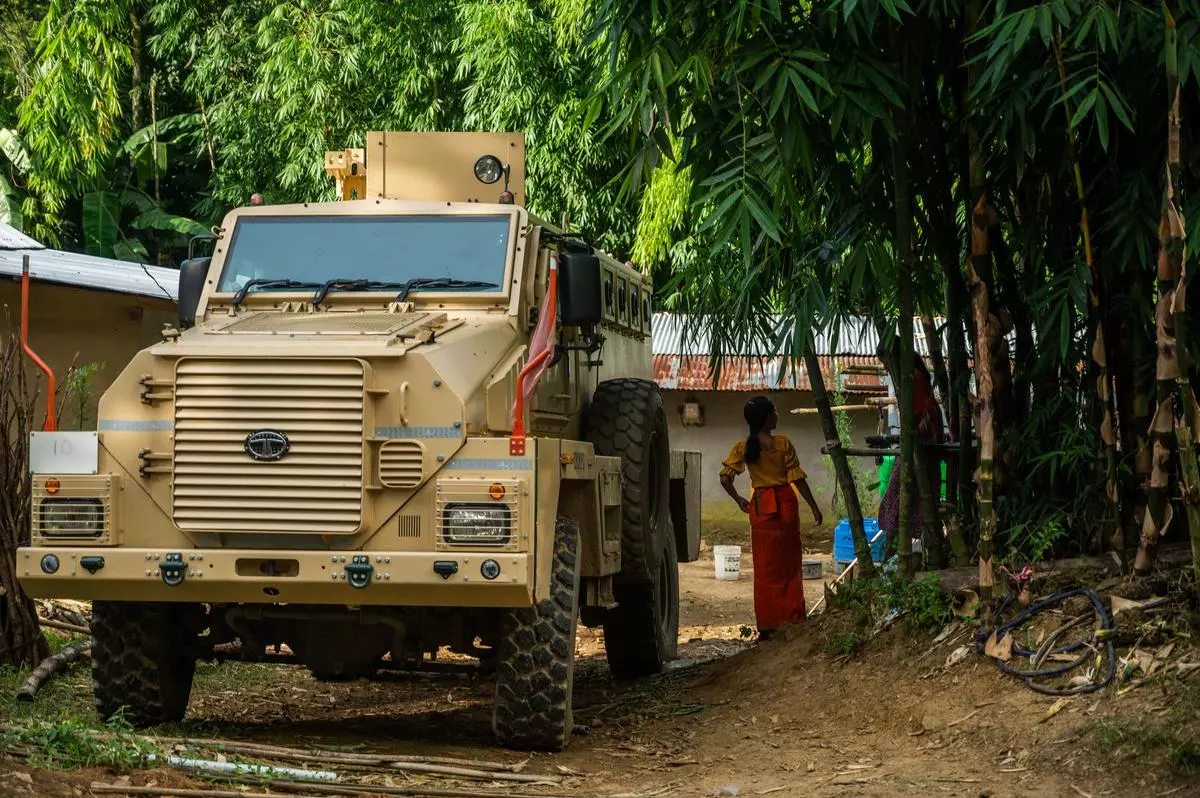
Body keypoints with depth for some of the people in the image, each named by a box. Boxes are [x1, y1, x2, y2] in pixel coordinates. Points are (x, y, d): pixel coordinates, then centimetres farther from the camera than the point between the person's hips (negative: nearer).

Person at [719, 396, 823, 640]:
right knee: (789, 564, 9)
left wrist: (739, 499, 7)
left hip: (760, 506, 2)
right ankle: (791, 619, 11)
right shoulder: (782, 443, -9)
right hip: (785, 503, -2)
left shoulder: (743, 448, -1)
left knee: (765, 567, 8)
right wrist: (814, 507, -1)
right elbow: (797, 478, -8)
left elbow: (725, 478, -8)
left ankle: (767, 625, 8)